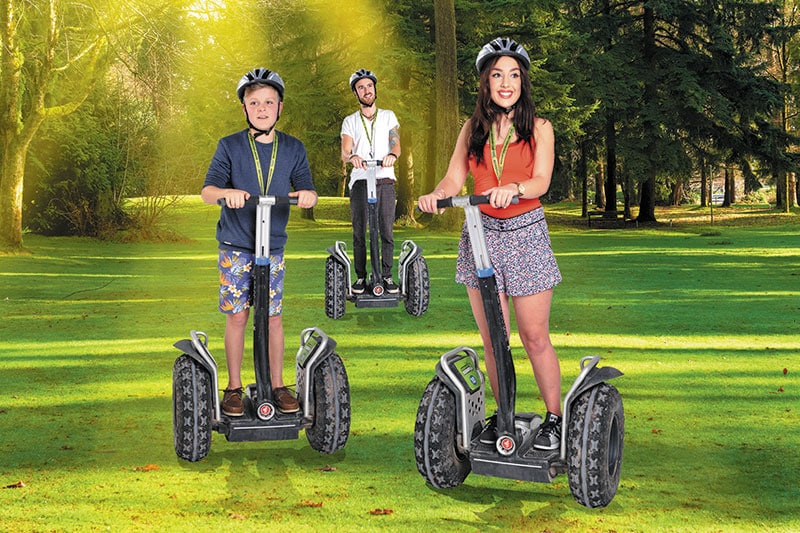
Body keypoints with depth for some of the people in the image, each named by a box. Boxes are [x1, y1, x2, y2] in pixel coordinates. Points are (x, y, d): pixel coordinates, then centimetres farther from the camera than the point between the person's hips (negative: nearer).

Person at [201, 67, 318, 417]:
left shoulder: (293, 149, 4)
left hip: (273, 246, 2)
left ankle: (277, 385, 15)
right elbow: (207, 191, -11)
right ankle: (234, 387, 13)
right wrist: (227, 192, -34)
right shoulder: (230, 146, -2)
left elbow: (307, 192, -3)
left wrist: (307, 195, -28)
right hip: (236, 246, -1)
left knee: (273, 316, 4)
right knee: (237, 316, 1)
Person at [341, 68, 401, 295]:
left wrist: (392, 155, -22)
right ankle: (360, 276, 3)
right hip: (360, 181, 0)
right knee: (359, 232, -3)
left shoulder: (388, 116, 15)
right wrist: (351, 157, -26)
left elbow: (396, 144, 2)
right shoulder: (350, 121, 12)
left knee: (387, 231, -3)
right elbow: (345, 152, 0)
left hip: (385, 180, 0)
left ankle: (387, 275, 2)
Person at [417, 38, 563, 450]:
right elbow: (454, 177, 3)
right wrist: (436, 195, -19)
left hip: (526, 234, -2)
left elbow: (541, 181, -10)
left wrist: (512, 189, -31)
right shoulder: (472, 129, 10)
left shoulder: (538, 129, 3)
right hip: (482, 234, 3)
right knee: (491, 338, 6)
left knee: (534, 336, -2)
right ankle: (503, 415, 20)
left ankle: (554, 419, 10)